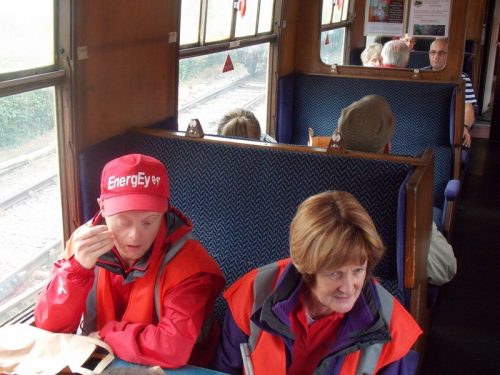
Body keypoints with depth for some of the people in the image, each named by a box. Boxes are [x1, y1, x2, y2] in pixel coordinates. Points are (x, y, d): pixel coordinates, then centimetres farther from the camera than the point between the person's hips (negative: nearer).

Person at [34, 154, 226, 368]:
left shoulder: (186, 260, -19)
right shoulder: (84, 243, -7)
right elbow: (48, 326, -10)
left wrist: (105, 335, -17)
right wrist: (77, 268, -24)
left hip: (160, 371, -3)